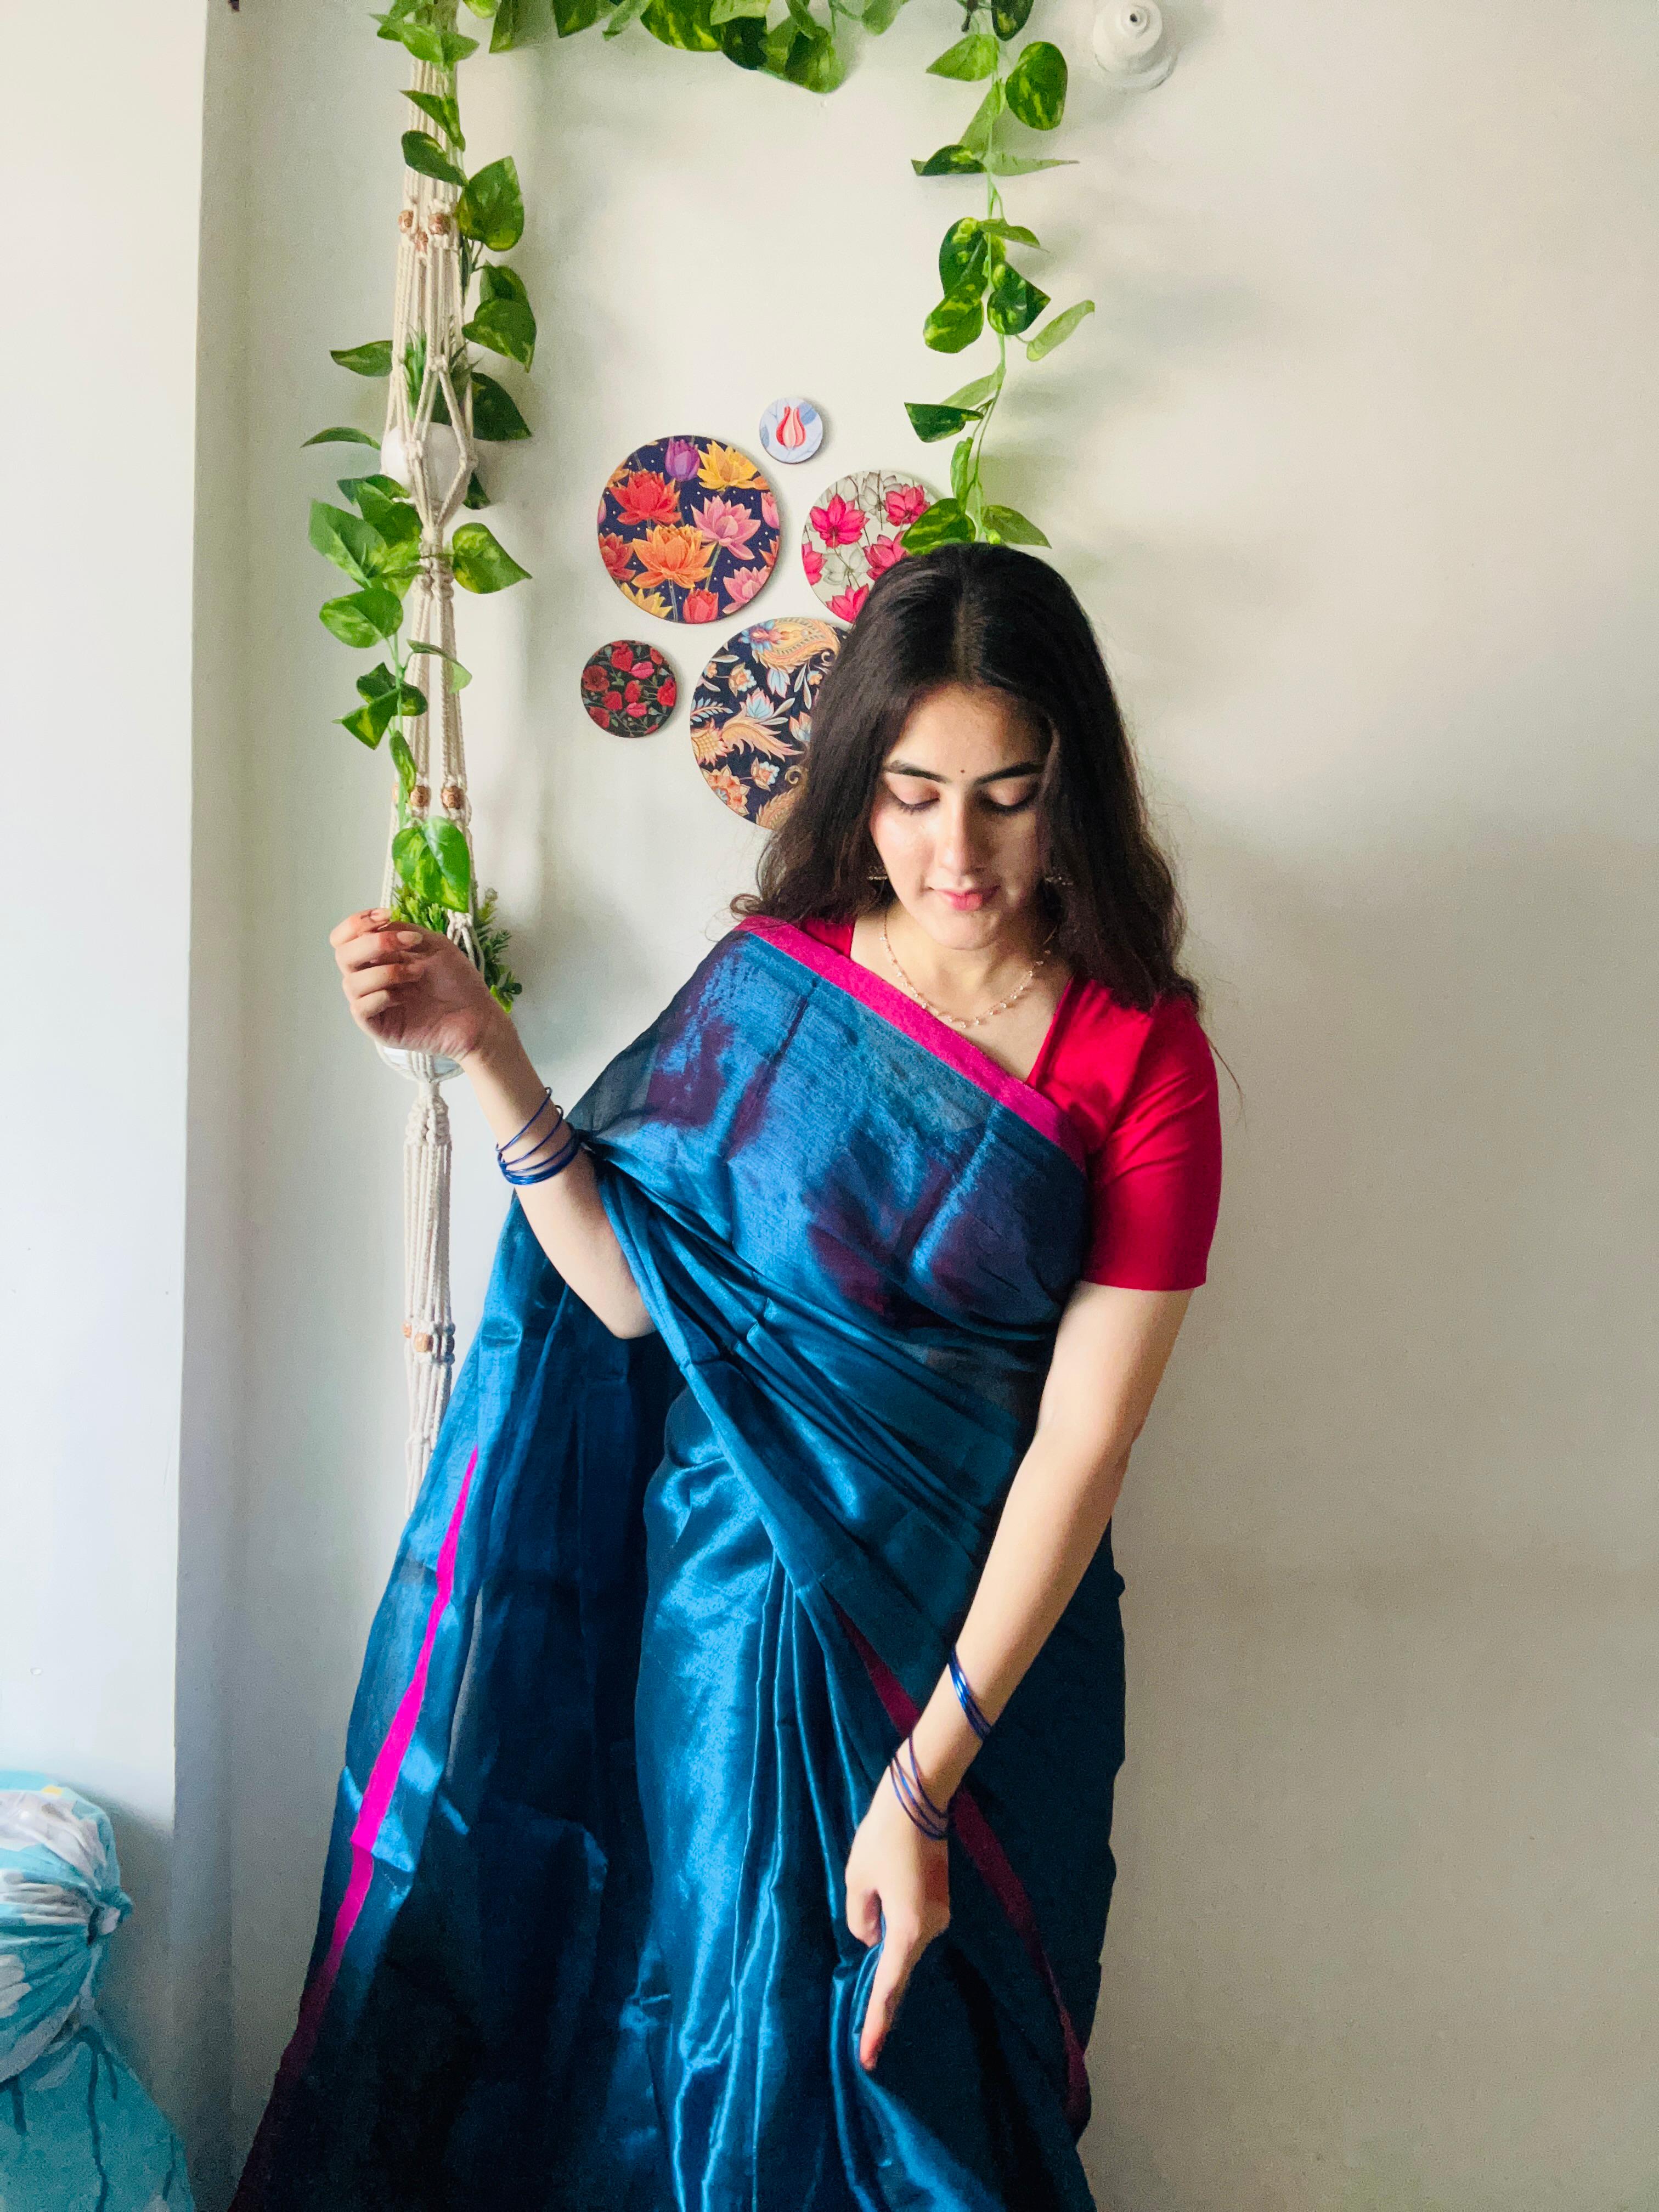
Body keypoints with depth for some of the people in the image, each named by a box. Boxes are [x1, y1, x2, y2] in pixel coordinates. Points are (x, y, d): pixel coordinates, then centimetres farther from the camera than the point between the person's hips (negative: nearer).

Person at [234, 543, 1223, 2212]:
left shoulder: (1143, 1060, -11)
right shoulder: (769, 976, -3)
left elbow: (1080, 1444, -14)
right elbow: (632, 1289, -5)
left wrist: (922, 1784, -16)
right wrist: (482, 1050, -15)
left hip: (987, 1628, -1)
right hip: (734, 1589, 2)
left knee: (926, 2065, 12)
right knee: (729, 2021, 13)